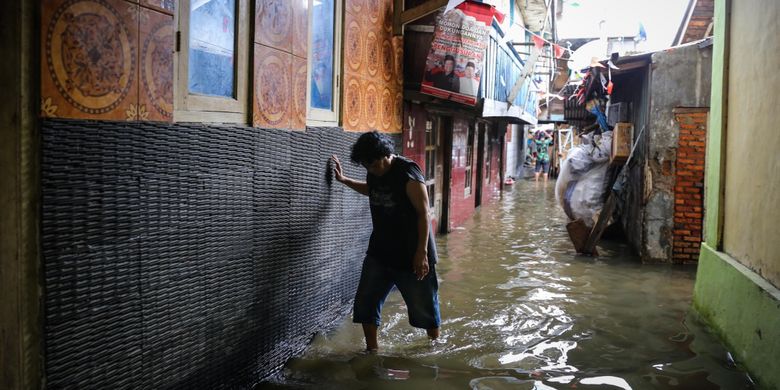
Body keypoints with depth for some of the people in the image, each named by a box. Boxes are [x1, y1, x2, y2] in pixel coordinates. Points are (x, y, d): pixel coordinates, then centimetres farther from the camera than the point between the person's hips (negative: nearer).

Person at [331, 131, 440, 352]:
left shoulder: (408, 173, -19)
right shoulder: (374, 172, 3)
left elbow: (423, 214, -19)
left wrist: (422, 252, -22)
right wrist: (343, 180, 22)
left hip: (410, 255, -7)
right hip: (379, 251, 7)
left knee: (423, 305, 7)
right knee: (365, 302, 5)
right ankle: (372, 349, 20)